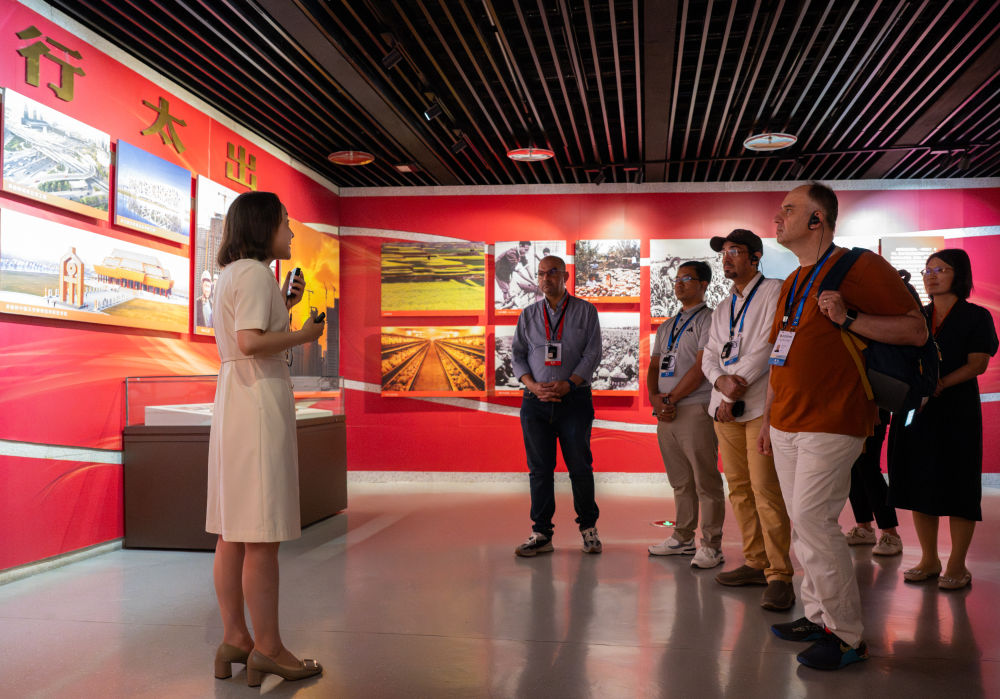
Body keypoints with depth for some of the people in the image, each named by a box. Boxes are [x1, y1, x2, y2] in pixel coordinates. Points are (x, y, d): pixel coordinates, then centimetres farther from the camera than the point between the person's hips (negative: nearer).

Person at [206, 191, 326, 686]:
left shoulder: (232, 274, 20)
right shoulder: (255, 272, -10)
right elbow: (250, 341, -22)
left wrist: (283, 306, 16)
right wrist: (303, 334, -9)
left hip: (234, 398, 10)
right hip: (259, 398, -10)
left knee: (234, 529, 11)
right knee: (262, 533, -5)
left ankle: (234, 640, 19)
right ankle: (266, 649, 2)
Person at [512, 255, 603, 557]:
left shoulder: (585, 311, 6)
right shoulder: (528, 314, 13)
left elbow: (593, 353, -1)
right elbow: (517, 354, 9)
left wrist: (567, 384, -14)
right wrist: (534, 386, -8)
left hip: (574, 399, -2)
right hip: (536, 400, 2)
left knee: (580, 466, 0)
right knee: (539, 469, 3)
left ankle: (588, 528, 16)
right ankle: (541, 534, 10)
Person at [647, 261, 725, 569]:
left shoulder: (708, 320, -2)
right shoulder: (665, 327, 21)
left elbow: (702, 367, -11)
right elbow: (654, 367, 18)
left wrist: (671, 399, -11)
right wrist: (655, 398, -1)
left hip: (695, 409, -7)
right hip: (666, 413, 7)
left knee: (705, 482, -4)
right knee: (680, 482, 12)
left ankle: (711, 546, 2)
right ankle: (683, 538, 20)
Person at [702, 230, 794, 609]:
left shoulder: (774, 291, 1)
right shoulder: (722, 309, 22)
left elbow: (768, 345, -10)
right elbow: (710, 355, 14)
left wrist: (735, 387, -11)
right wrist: (721, 380, -9)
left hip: (761, 404, -7)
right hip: (726, 407, 7)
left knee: (765, 489, -12)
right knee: (739, 488, 7)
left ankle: (779, 575, -7)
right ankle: (755, 563, 16)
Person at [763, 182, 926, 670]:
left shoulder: (861, 267, -6)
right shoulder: (792, 284, 18)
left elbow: (916, 331, -11)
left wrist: (848, 318, -23)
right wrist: (768, 419, 21)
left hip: (831, 423, -8)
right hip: (787, 425, 8)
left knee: (812, 520, -11)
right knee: (802, 523, 10)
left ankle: (848, 637, 1)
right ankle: (818, 616, 21)